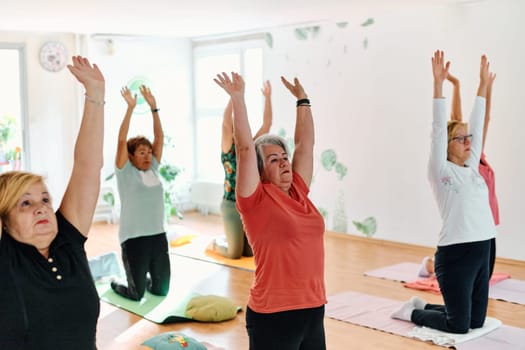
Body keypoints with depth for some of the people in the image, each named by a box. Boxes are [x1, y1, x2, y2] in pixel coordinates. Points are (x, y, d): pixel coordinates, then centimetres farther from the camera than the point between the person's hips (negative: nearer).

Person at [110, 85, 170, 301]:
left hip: (158, 235, 5)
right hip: (134, 238, -5)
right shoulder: (125, 171, -4)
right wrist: (130, 108, -18)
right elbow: (121, 140, -14)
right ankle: (115, 284, 34)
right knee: (136, 294, 4)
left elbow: (159, 137, 6)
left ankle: (144, 280, 42)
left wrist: (153, 107, -1)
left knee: (162, 289, 12)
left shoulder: (153, 169, 9)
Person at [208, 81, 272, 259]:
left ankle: (225, 242, 35)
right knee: (235, 253, -1)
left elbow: (267, 123, 1)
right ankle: (215, 244, 28)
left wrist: (267, 97, -7)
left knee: (250, 251, 8)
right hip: (232, 205, -5)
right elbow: (226, 123, -21)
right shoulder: (228, 149, -7)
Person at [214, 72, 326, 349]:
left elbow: (305, 143, 14)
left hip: (313, 309, 6)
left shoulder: (299, 192, 8)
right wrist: (238, 98, -14)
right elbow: (245, 148, -15)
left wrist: (302, 100, 18)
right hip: (274, 315, -6)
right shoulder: (256, 199, -7)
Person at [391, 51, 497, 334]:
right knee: (459, 325, -1)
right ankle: (411, 312, 21)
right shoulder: (442, 171, -7)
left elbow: (477, 125, 13)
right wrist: (438, 83, -20)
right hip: (455, 254, -8)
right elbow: (438, 129, -15)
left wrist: (483, 84, 13)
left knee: (477, 320, 15)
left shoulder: (472, 168, 11)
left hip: (481, 251, 8)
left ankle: (423, 305, 32)